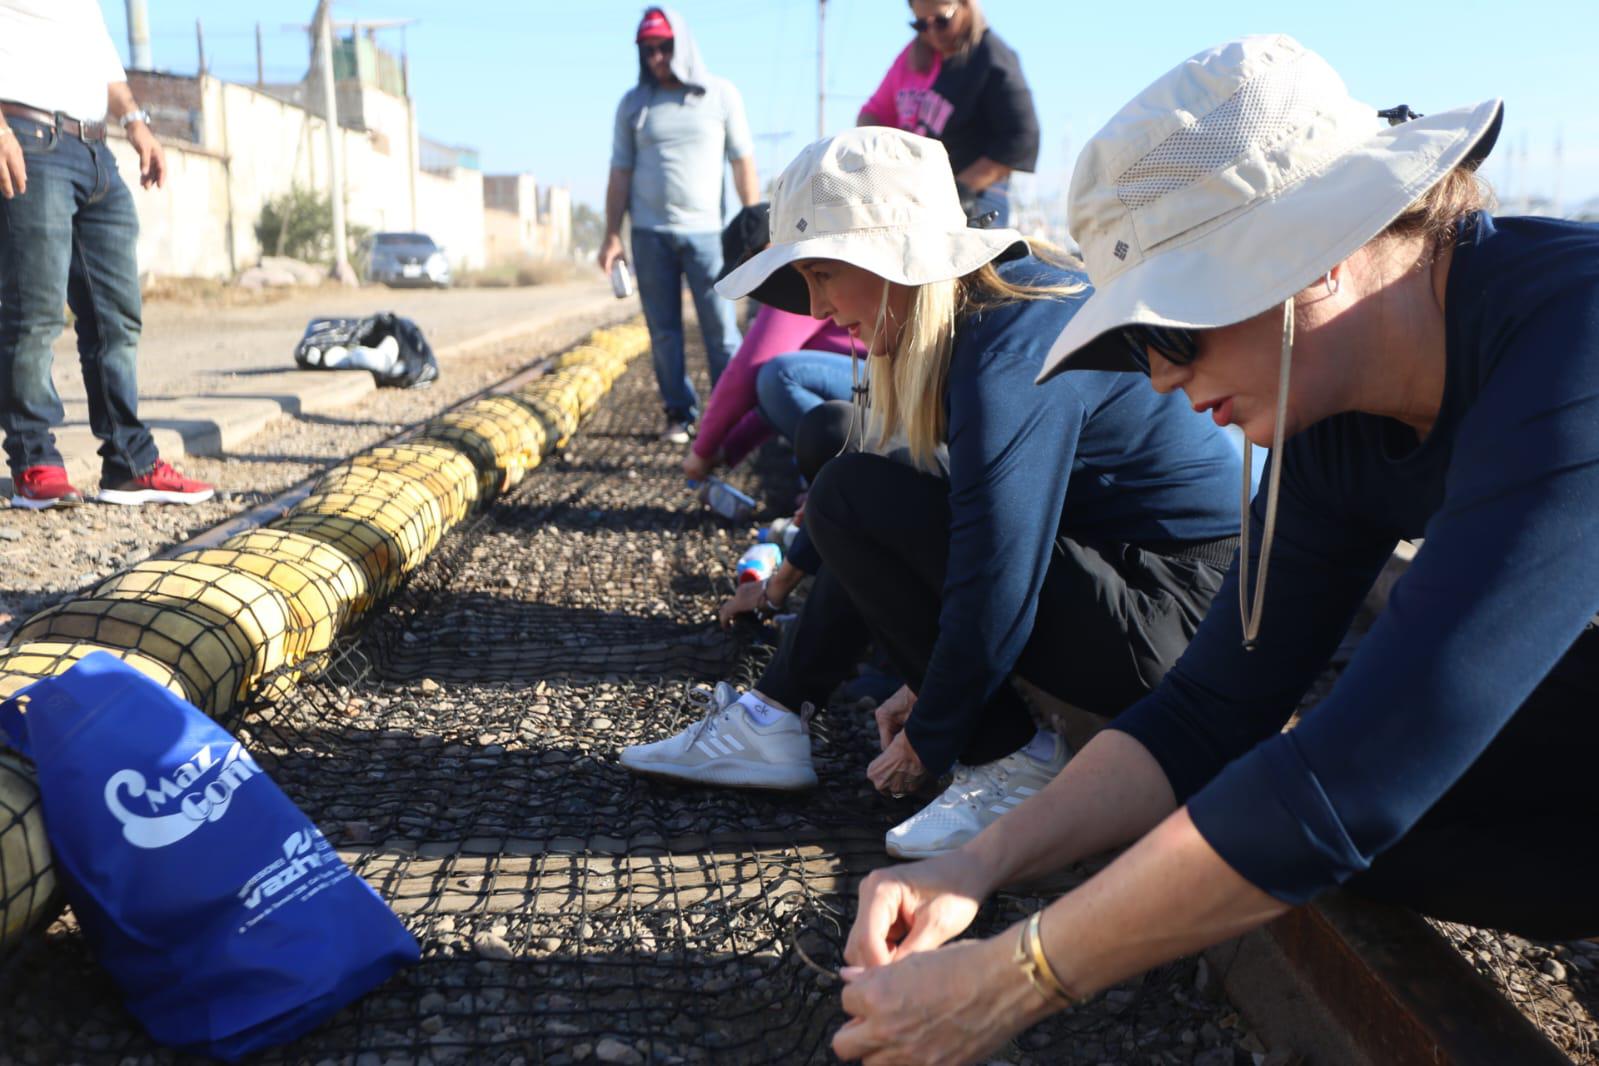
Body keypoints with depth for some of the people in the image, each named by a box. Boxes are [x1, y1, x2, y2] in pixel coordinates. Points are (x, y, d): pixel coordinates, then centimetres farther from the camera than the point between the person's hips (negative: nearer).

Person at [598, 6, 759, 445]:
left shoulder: (721, 95, 5)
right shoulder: (633, 104, 9)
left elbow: (743, 165, 5)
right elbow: (620, 174, 10)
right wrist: (612, 236, 3)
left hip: (705, 231, -2)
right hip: (649, 234, 2)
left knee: (721, 329, -6)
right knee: (664, 332, 4)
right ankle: (679, 415, 11)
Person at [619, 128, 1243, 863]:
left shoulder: (1009, 360, -24)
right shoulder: (1010, 293, 6)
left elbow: (994, 603, -25)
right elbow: (974, 523, 14)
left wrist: (927, 743, -9)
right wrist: (928, 689, 16)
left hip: (1173, 613, -10)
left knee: (856, 501, -17)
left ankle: (1013, 765, -9)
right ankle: (770, 722, 10)